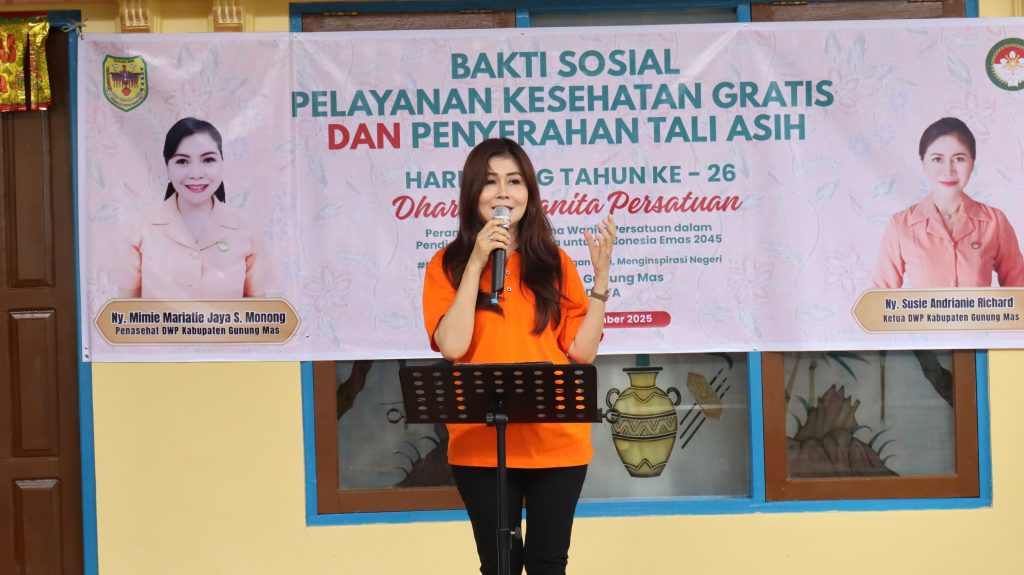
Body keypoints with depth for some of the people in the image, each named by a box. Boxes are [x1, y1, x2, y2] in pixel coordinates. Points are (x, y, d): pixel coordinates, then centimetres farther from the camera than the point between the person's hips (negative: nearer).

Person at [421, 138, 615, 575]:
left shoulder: (553, 262, 7)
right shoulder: (447, 265, 2)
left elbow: (582, 350, 1)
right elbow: (452, 346, -12)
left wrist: (601, 275, -7)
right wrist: (475, 264, -13)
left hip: (557, 441, 2)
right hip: (481, 444, -1)